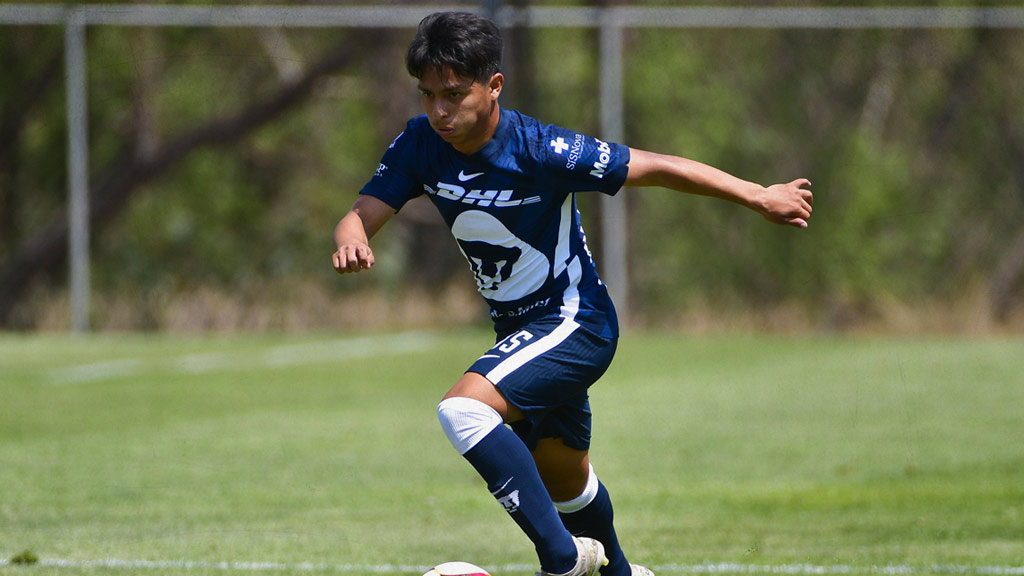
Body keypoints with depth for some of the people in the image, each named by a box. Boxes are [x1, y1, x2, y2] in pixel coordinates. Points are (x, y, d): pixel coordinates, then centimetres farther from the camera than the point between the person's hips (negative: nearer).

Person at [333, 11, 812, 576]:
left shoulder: (540, 150, -25)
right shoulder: (421, 144, -10)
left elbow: (657, 168, -19)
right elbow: (361, 215, -14)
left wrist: (759, 196, -15)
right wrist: (352, 242, -39)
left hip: (575, 322, -7)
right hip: (519, 331, 7)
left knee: (463, 409, -29)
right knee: (562, 479, 24)